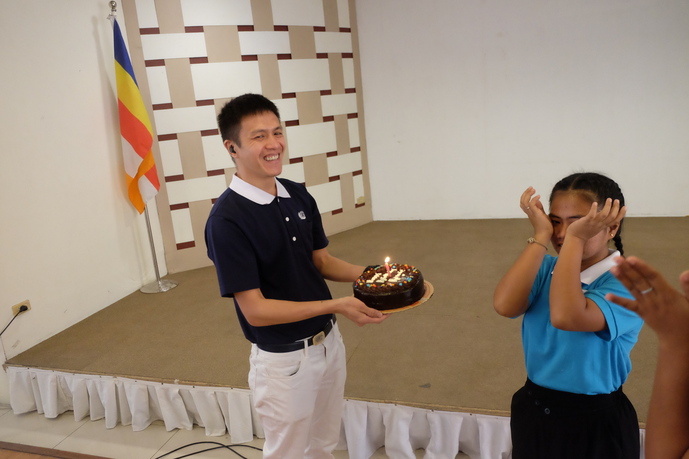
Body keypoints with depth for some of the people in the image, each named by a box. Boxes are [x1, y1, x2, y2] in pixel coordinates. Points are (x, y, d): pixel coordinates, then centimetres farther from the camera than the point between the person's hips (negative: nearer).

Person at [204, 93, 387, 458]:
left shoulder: (299, 195, -2)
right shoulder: (227, 219, -23)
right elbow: (256, 310, -22)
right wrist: (336, 305, -27)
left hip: (329, 341, 6)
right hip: (284, 359, -6)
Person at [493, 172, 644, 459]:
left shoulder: (625, 282, -18)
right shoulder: (545, 268, -4)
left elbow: (565, 316, -36)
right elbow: (505, 305, -24)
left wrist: (575, 239, -29)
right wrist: (541, 237, -20)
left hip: (595, 422, -4)